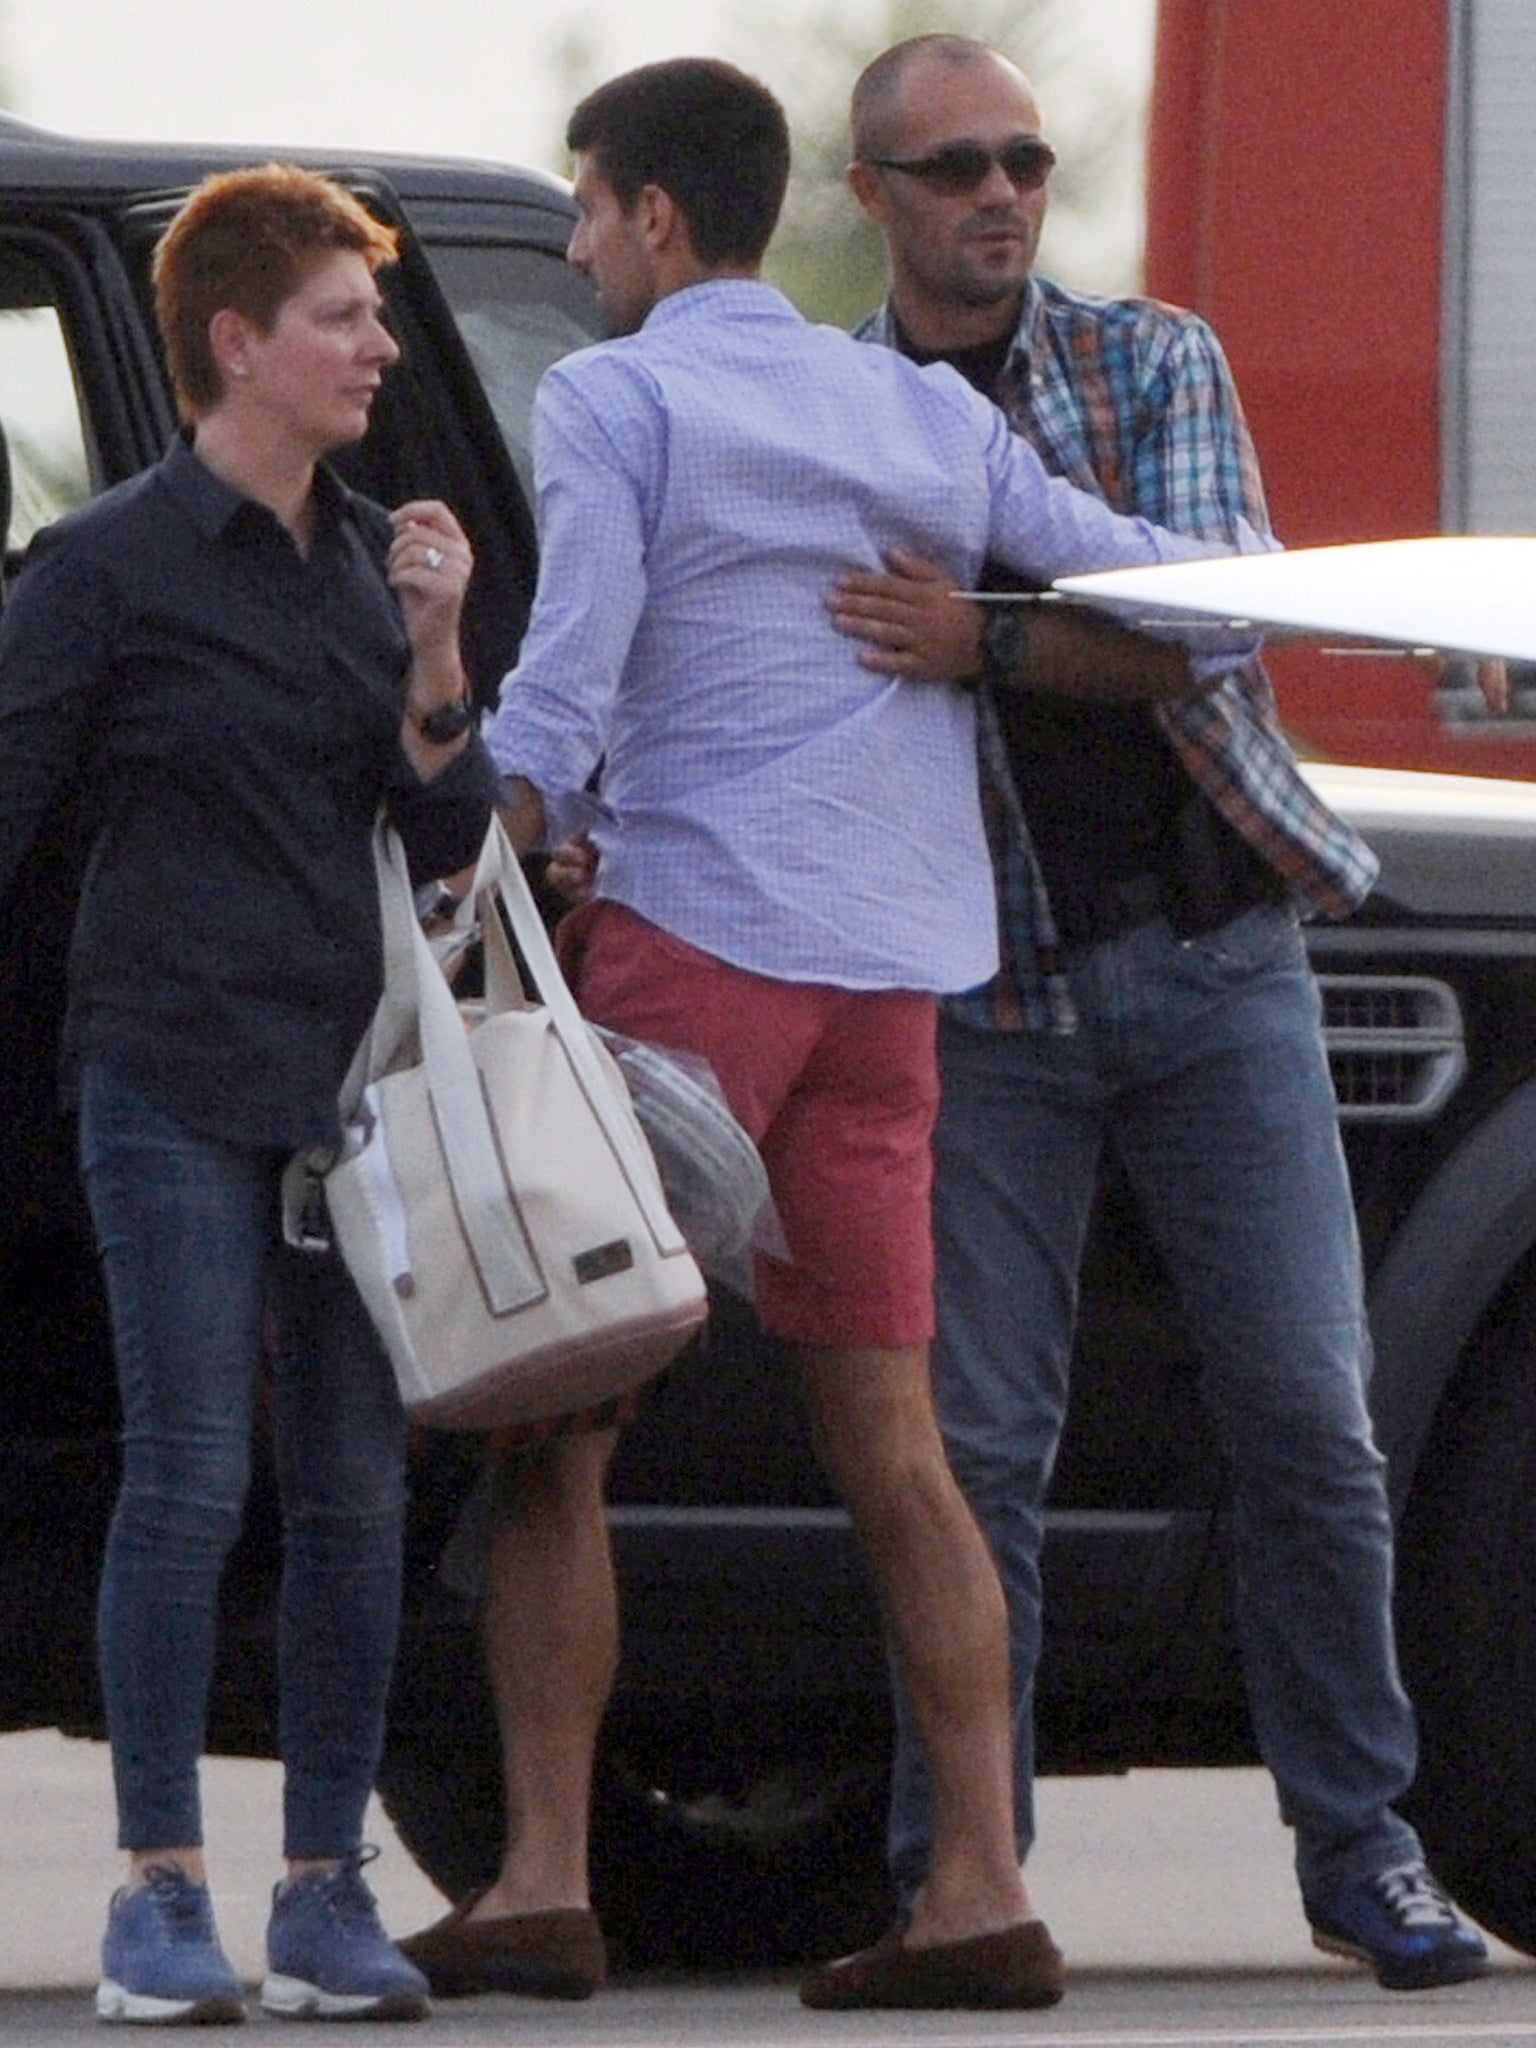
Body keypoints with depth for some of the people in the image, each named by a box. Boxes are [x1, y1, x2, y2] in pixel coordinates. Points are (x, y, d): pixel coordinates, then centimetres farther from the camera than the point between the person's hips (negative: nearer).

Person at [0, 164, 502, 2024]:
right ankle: (158, 1893, -5)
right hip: (175, 1081, -5)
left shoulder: (373, 559, 14)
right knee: (190, 1474, -9)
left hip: (354, 1077, 5)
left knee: (356, 1487, 3)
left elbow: (445, 838, 13)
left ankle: (326, 1890, 8)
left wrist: (433, 665, -2)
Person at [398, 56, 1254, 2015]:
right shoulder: (921, 412, 14)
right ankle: (979, 1889, -1)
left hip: (691, 931, -6)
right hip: (892, 969, 6)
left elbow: (555, 699, -13)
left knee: (551, 1421, -2)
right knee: (892, 1446, 7)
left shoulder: (612, 400, -3)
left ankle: (541, 1881, -9)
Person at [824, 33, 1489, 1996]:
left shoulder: (1156, 363, 3)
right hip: (983, 998, 0)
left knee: (1307, 1420, -3)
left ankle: (1361, 1848, 6)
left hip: (1214, 960, 0)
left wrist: (987, 641, -27)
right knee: (977, 1446, -5)